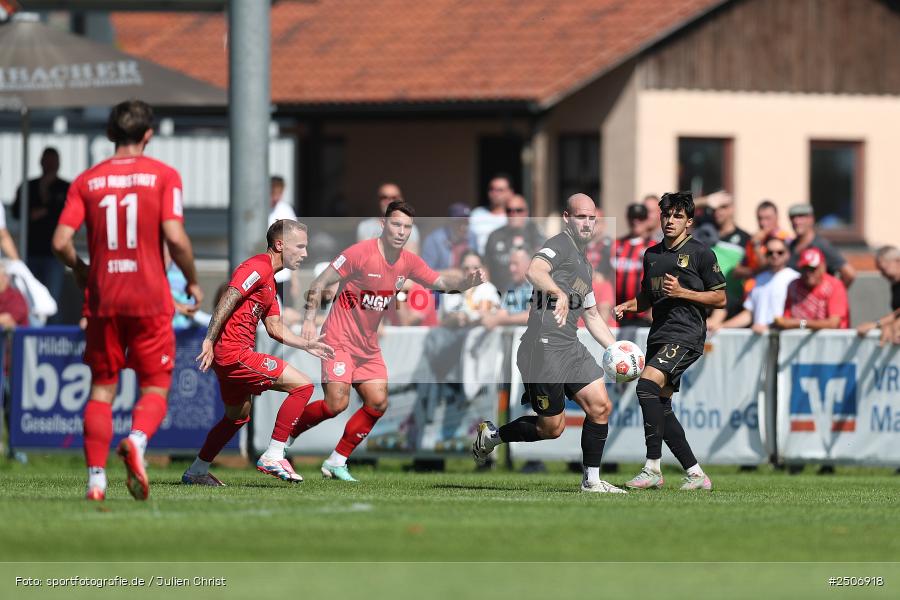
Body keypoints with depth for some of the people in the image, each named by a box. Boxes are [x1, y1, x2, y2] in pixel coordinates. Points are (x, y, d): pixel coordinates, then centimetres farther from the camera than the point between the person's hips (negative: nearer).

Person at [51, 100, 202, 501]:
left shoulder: (86, 181, 4)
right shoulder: (163, 175, -2)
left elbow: (61, 242, -4)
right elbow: (175, 238, -12)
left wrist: (79, 269, 17)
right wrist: (192, 282, 4)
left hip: (102, 300, 2)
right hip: (150, 298, -2)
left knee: (101, 388, 10)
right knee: (155, 387, 7)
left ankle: (96, 478, 2)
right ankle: (137, 441, -23)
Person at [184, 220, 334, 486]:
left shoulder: (268, 278, 22)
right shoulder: (258, 267, -12)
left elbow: (274, 327, 22)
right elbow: (228, 300, -22)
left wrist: (307, 345, 13)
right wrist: (209, 341, -27)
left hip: (229, 356, 11)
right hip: (235, 353, -11)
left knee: (238, 415, 26)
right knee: (302, 385, -11)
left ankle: (195, 472, 34)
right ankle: (273, 458, -9)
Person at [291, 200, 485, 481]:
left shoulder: (408, 262, 1)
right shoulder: (360, 253, -17)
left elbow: (440, 281, 3)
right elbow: (319, 283, -13)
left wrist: (468, 280, -18)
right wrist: (309, 320, -20)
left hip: (368, 346, 7)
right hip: (339, 340, -7)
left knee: (378, 402, -4)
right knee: (337, 403, -17)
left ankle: (337, 462, 7)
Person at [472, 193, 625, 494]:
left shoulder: (583, 263, 23)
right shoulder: (559, 246, -6)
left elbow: (592, 316, 32)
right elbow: (534, 271, -30)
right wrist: (559, 292, -49)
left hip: (571, 346, 9)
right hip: (545, 347, -9)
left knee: (601, 406, -3)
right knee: (552, 427, -3)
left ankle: (592, 480, 6)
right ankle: (491, 435, 19)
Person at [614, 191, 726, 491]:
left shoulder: (700, 253, -2)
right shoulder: (652, 255, 17)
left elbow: (720, 298, -2)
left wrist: (682, 292, -14)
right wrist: (626, 306, 7)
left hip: (686, 334, -8)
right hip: (659, 335, 8)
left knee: (647, 384, -26)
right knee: (660, 405, 4)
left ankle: (653, 469, -25)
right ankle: (696, 474, 13)